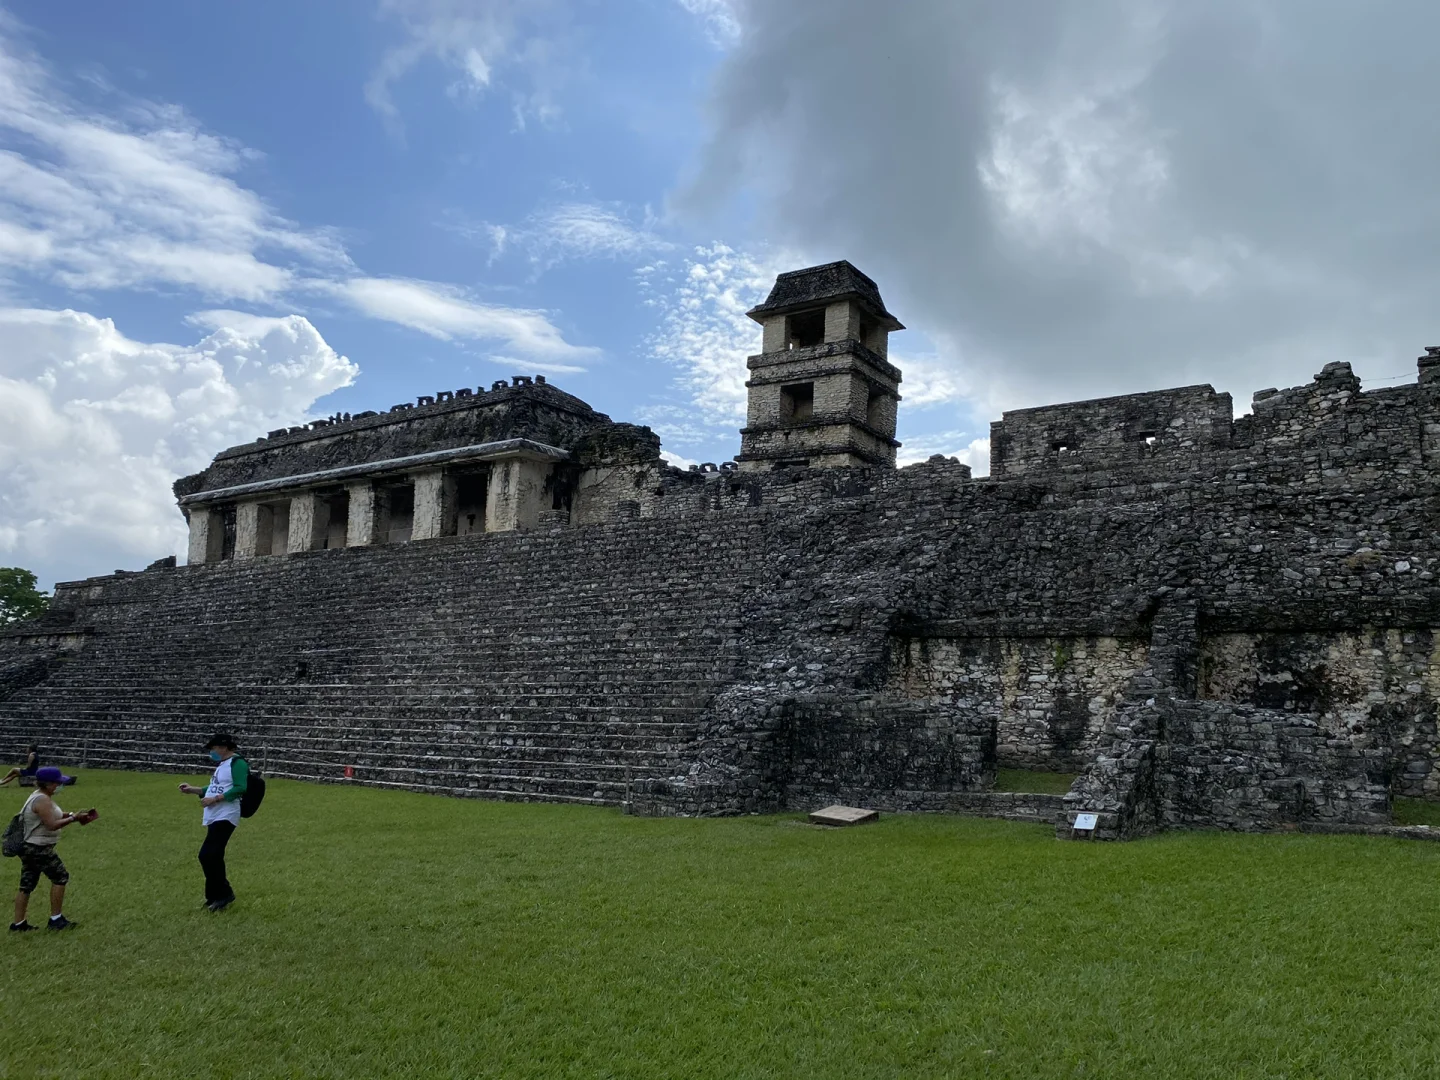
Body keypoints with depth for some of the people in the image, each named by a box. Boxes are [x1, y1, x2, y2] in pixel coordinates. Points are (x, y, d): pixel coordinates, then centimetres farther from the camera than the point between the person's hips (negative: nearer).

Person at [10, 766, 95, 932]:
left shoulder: (39, 796, 11)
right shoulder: (42, 800, -21)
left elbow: (54, 814, 17)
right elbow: (52, 824, -26)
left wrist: (71, 814, 3)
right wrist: (73, 818, -19)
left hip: (30, 847, 10)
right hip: (39, 849, -10)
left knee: (27, 884, 13)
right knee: (60, 877, -2)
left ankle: (18, 923, 17)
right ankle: (56, 919, 3)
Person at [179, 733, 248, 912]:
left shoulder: (237, 763, -11)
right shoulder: (222, 765, 21)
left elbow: (240, 788, -21)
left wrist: (214, 799, -20)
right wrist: (193, 790, 18)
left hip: (225, 817, -10)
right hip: (213, 818, 10)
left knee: (207, 855, -15)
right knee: (213, 857, 11)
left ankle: (223, 894, -5)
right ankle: (217, 896, 19)